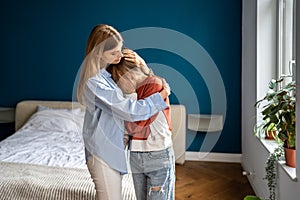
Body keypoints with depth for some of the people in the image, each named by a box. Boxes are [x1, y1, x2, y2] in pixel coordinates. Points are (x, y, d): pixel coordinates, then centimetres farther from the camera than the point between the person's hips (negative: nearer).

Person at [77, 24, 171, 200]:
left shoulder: (110, 70, 3)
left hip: (113, 146, 8)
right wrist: (162, 95, -15)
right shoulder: (94, 82, -24)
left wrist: (142, 65, -5)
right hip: (103, 152, -8)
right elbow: (131, 111, -26)